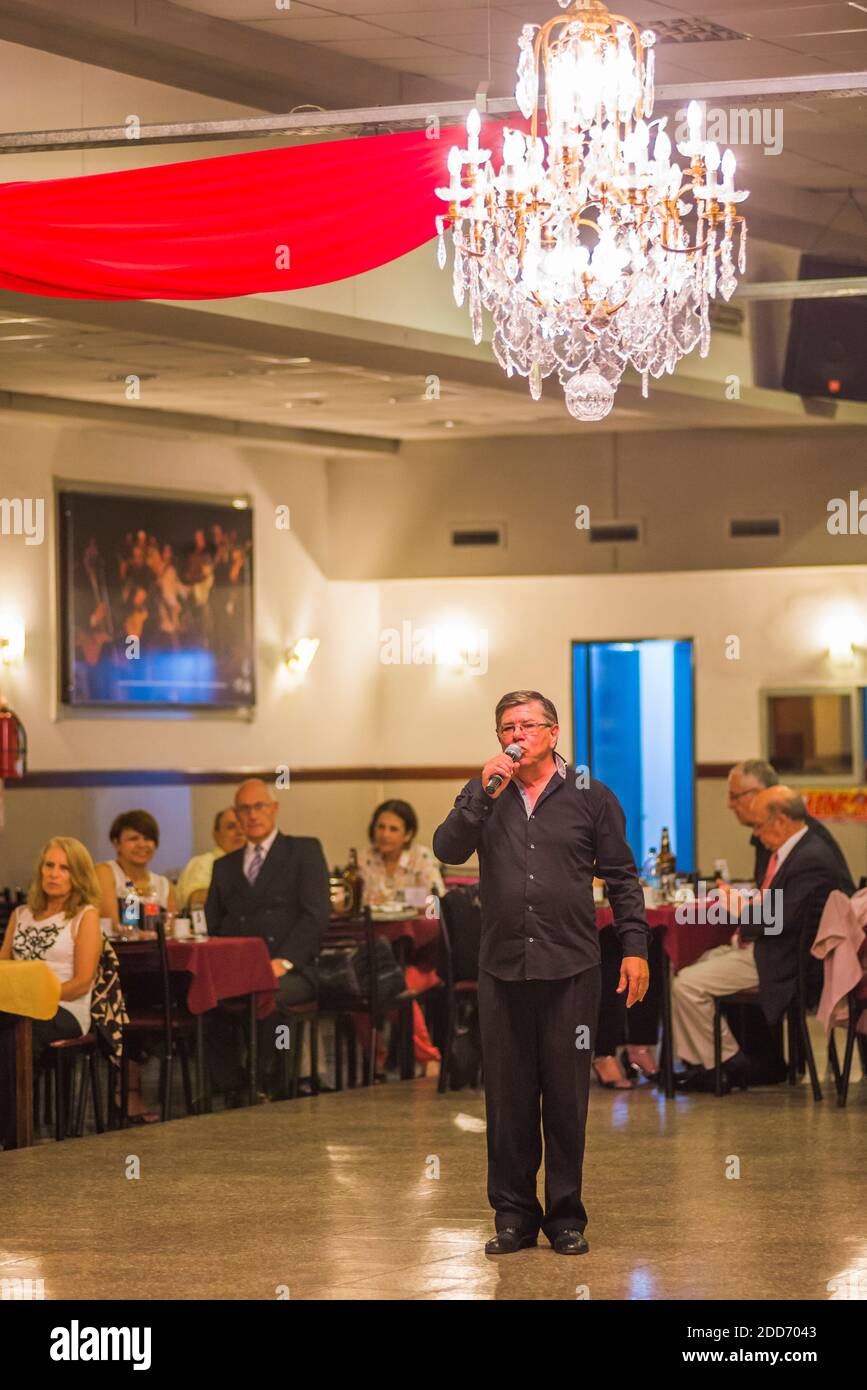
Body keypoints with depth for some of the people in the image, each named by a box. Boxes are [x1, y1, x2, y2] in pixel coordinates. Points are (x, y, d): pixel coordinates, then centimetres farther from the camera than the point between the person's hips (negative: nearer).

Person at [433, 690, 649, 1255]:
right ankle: (513, 1214, 13)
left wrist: (635, 946, -1)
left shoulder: (590, 796, 5)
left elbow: (622, 878, 6)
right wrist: (485, 794, -12)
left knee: (567, 1097, 2)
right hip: (502, 970, 2)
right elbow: (448, 850, -3)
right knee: (508, 1097, 5)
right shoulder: (485, 795, 10)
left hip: (571, 971, -2)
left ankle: (566, 1216, 11)